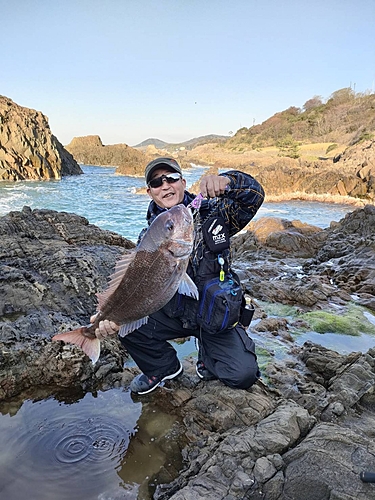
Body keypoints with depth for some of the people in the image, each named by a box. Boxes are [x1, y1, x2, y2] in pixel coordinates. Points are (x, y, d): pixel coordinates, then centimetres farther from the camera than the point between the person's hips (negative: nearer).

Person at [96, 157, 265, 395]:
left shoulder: (211, 212, -8)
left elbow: (254, 194, -22)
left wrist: (227, 181, -44)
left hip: (218, 315, -2)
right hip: (174, 312, 3)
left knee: (244, 375, -17)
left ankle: (208, 358, 20)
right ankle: (164, 366, 11)